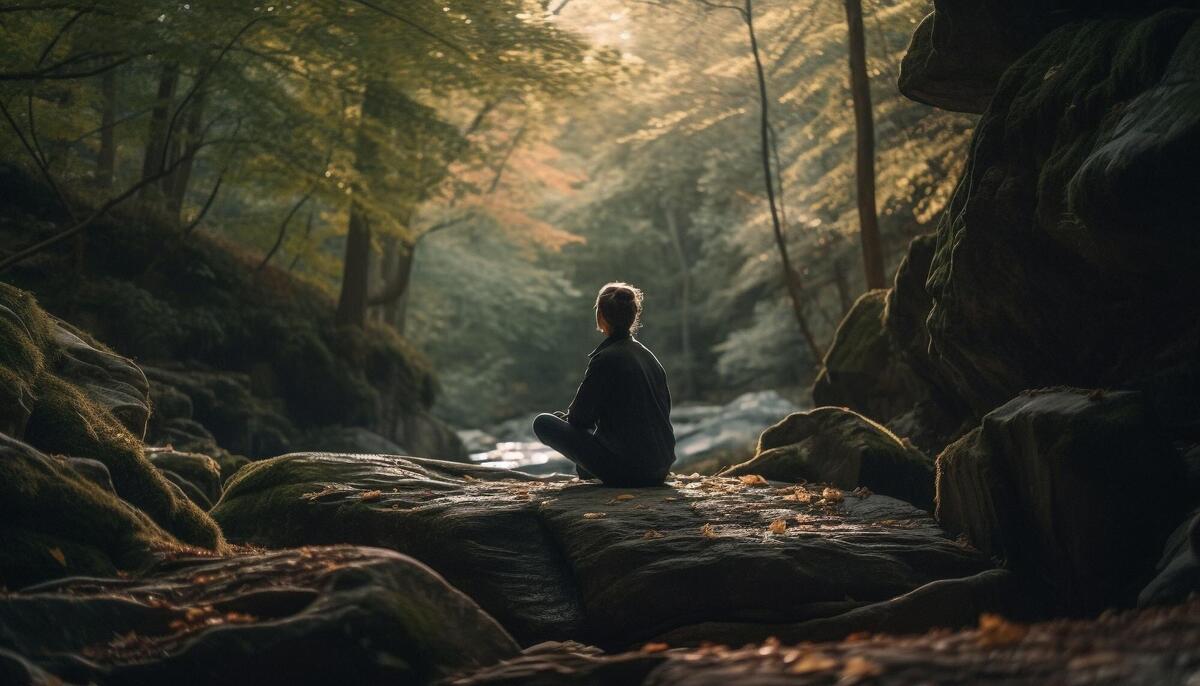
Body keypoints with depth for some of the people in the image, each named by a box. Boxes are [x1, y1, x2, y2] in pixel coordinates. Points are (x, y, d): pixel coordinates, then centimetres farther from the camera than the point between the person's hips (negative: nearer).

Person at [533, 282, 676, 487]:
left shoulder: (605, 359, -16)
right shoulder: (648, 356, 7)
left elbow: (580, 417, -11)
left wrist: (562, 416, 15)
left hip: (626, 470, -8)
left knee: (543, 423, 1)